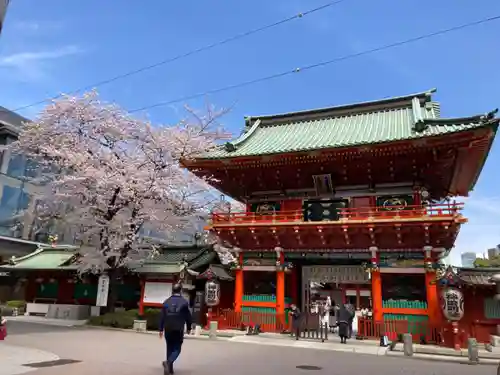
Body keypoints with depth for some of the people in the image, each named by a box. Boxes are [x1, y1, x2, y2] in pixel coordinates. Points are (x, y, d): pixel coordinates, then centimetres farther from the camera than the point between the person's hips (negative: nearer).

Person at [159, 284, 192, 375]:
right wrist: (189, 328, 9)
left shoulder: (166, 302, 2)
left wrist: (161, 329, 8)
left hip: (168, 329, 4)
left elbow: (162, 317, 2)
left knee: (169, 348, 15)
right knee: (177, 349, 5)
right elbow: (188, 316, -4)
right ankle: (168, 362, -19)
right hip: (178, 330, -3)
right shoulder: (184, 302, -7)